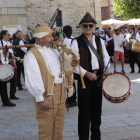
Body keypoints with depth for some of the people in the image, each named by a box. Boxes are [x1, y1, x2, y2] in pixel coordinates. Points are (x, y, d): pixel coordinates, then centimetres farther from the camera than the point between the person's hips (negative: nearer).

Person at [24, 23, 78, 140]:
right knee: (46, 127, 0)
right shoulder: (31, 56, -14)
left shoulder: (51, 50, 14)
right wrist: (41, 99, -22)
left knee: (59, 125, 18)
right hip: (47, 95, -8)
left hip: (59, 92, 8)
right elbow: (32, 81, -20)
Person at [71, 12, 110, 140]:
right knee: (84, 110, 0)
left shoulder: (99, 41, 9)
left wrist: (106, 67, -3)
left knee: (97, 108, 14)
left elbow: (105, 56, 17)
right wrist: (86, 73, -18)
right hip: (84, 79, -5)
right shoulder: (77, 42, -6)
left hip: (98, 77, 5)